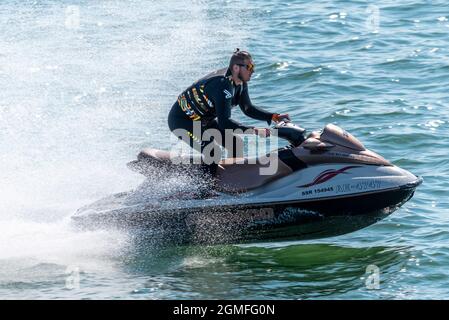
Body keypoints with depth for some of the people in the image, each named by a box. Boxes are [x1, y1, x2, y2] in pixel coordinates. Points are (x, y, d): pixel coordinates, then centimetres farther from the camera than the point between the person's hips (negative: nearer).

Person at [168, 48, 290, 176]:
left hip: (204, 120, 10)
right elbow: (224, 122, -39)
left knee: (237, 144, 5)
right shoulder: (223, 85, -33)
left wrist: (273, 117, -4)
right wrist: (254, 131, -42)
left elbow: (248, 109, 9)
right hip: (182, 120, -10)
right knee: (213, 153, -26)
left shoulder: (240, 82, -4)